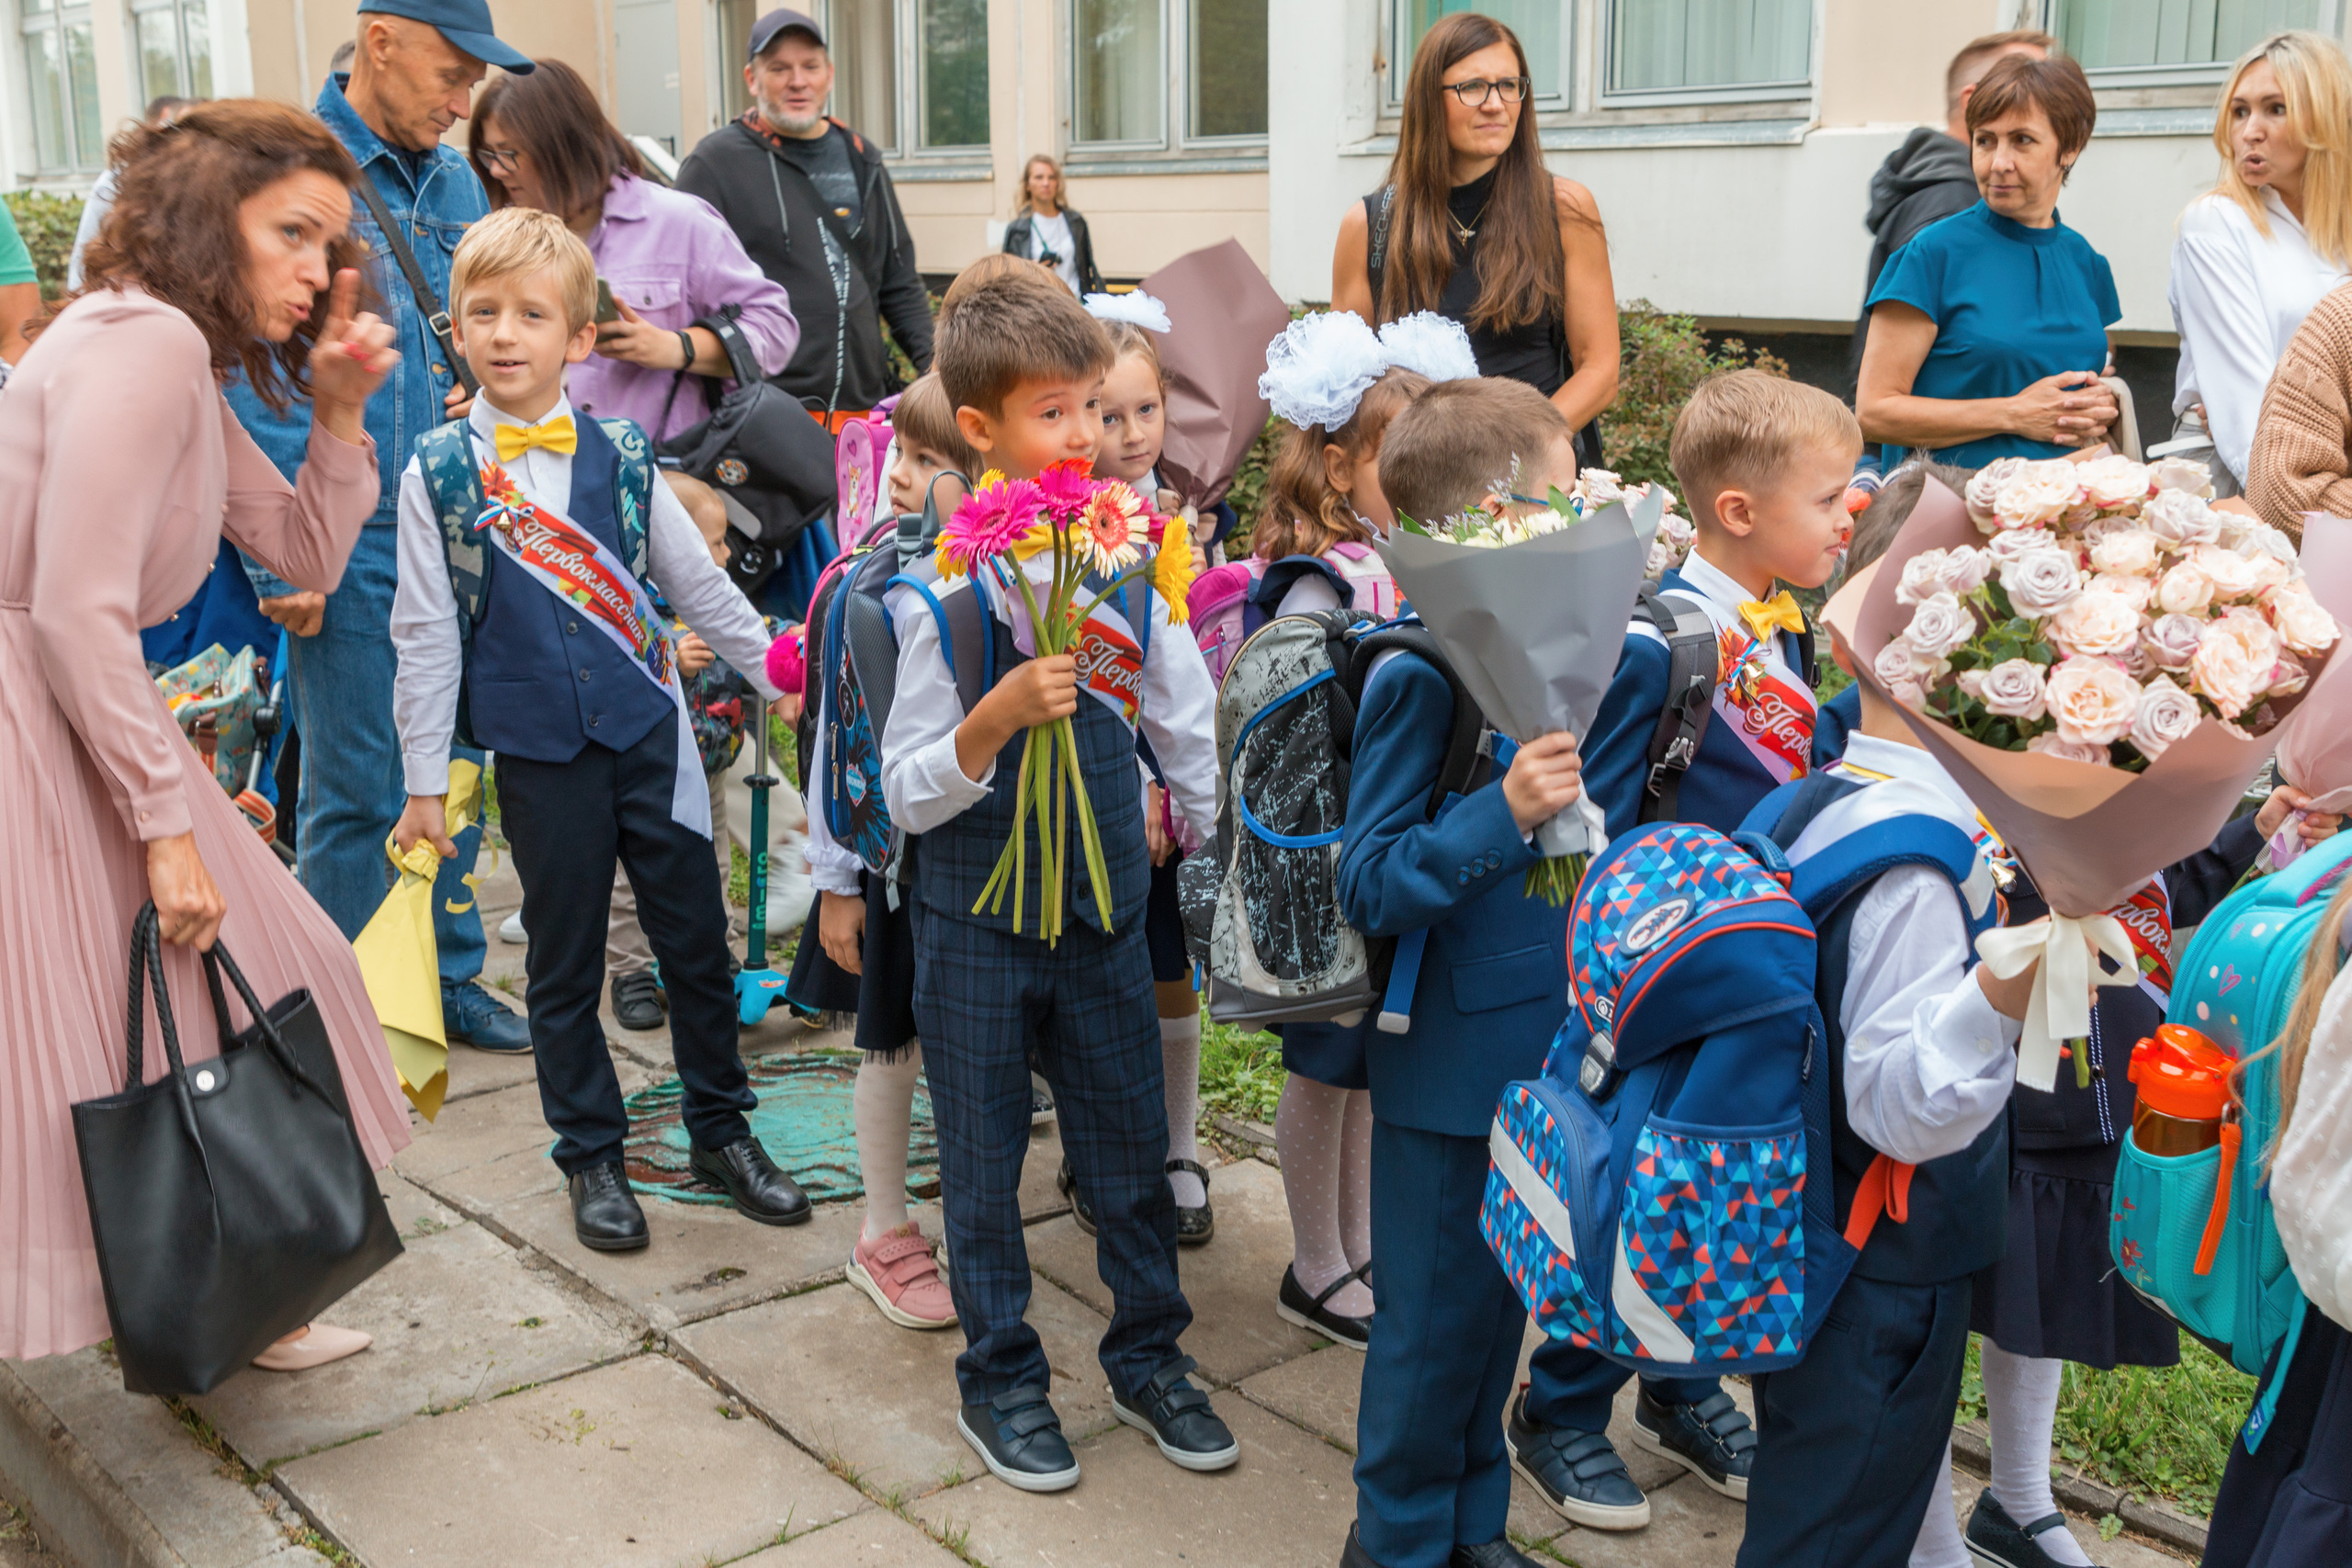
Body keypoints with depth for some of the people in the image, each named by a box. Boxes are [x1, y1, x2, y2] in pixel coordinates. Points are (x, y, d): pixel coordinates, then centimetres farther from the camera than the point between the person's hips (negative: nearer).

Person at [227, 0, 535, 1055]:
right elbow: (249, 384, -12)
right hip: (351, 551, -6)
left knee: (455, 773, 14)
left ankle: (449, 979, 29)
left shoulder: (456, 184, 11)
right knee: (358, 793, 2)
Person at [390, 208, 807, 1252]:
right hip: (538, 754, -1)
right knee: (564, 965, 9)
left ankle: (722, 1130, 26)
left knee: (697, 942, 8)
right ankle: (591, 1156, 25)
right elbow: (425, 635, 0)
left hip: (651, 733, 2)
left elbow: (699, 587, 11)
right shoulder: (439, 474, -3)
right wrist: (424, 781, 0)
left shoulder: (621, 459, 2)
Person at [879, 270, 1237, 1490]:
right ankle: (999, 1378, 32)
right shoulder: (934, 589, -15)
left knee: (1131, 1139, 14)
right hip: (978, 913, -3)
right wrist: (999, 716, -32)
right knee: (985, 1157, 12)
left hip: (1106, 898, 3)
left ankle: (1148, 1355, 36)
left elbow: (1184, 722, 10)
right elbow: (907, 797, -16)